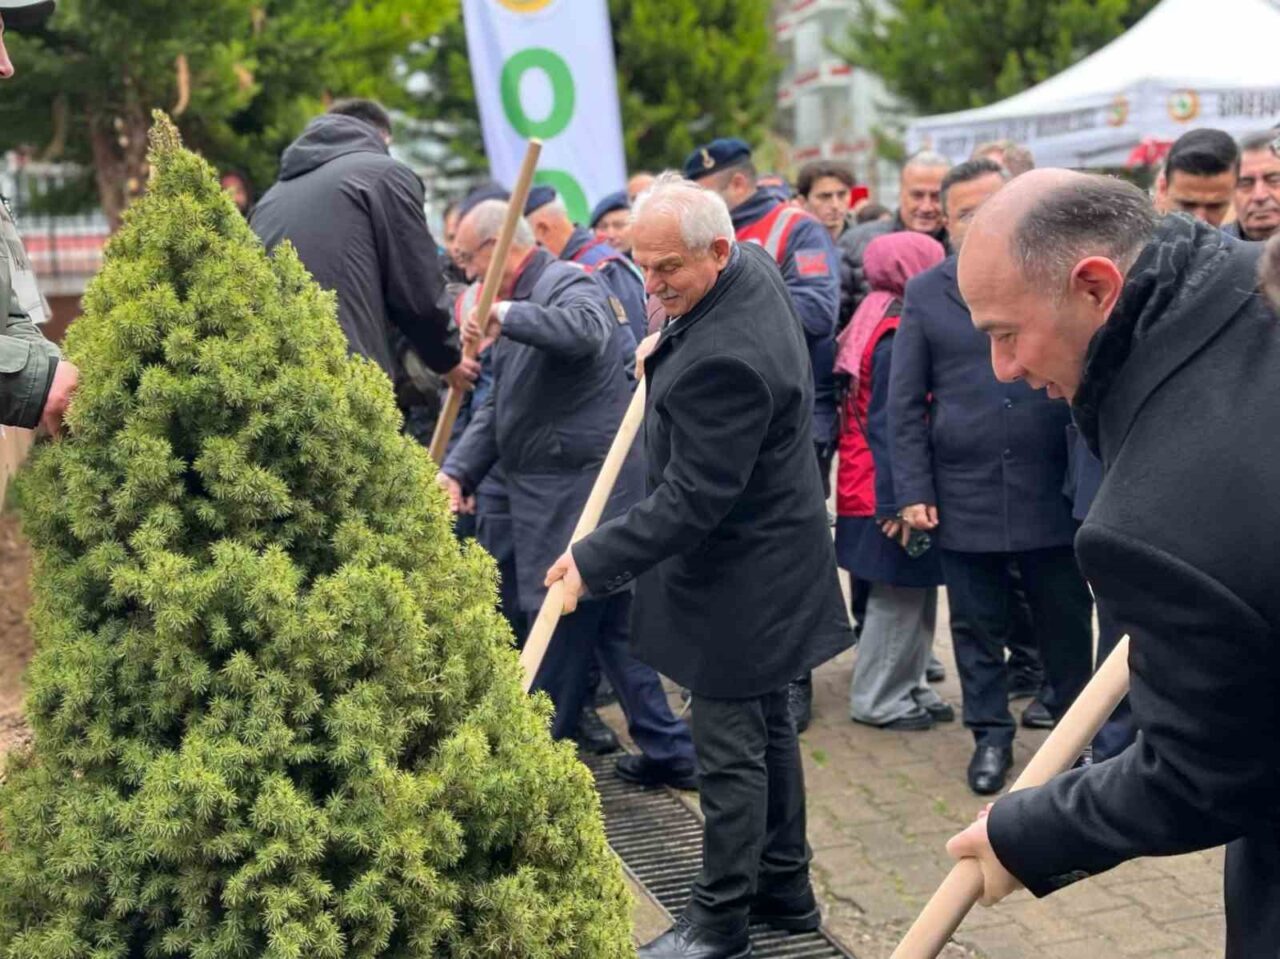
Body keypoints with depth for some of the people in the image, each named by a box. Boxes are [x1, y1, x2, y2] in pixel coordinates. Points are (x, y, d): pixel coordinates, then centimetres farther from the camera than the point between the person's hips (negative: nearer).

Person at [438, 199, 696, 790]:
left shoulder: (566, 283, -12)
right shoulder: (521, 302, 18)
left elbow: (585, 331, -38)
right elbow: (496, 408, 16)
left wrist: (506, 314, -30)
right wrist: (458, 470, 3)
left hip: (586, 489, -10)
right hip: (554, 491, 10)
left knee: (561, 629, -1)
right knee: (610, 625, 15)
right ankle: (669, 751, 23)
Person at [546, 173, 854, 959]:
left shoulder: (723, 360, -32)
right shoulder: (755, 266, -1)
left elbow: (690, 502, -28)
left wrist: (593, 561, -24)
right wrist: (668, 346, 18)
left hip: (737, 580, -11)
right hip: (768, 553, 11)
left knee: (729, 749, 2)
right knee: (768, 724, 20)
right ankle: (785, 887, 34)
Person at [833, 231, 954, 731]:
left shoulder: (885, 329, 11)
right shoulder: (897, 341, -19)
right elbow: (886, 427, -22)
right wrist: (896, 502, -22)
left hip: (889, 489, 10)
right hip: (890, 495, -10)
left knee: (916, 593, 16)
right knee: (898, 596, 1)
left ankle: (908, 687, 27)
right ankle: (877, 700, 12)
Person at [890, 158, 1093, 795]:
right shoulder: (926, 294, 4)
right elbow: (905, 403, 3)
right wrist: (913, 491, -2)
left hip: (1052, 492, 0)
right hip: (964, 496, 1)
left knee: (1066, 622, 10)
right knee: (978, 627, 10)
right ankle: (991, 734, 26)